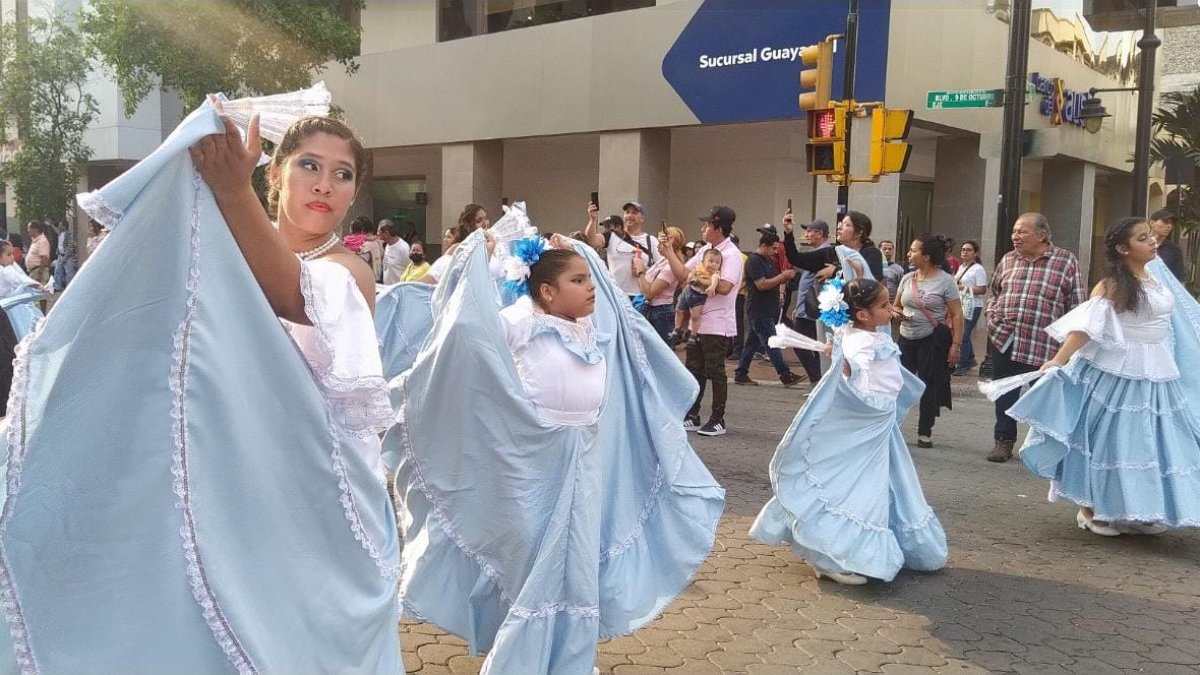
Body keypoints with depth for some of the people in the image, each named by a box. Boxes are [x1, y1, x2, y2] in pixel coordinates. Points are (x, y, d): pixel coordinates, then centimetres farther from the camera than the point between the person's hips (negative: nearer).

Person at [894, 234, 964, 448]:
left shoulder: (945, 280, -7)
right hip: (907, 338, 4)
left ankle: (925, 432, 14)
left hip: (933, 340, -4)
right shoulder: (907, 278, 7)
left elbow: (957, 314, -8)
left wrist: (956, 344, -13)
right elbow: (896, 306, 19)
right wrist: (896, 313, -6)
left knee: (929, 385, 3)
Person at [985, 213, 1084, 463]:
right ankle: (1004, 442, 21)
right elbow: (994, 293, 23)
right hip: (1003, 340, 4)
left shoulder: (1066, 261, -3)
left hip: (1044, 346, -3)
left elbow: (1075, 306, -2)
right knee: (1005, 395, 9)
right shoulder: (1008, 260, 9)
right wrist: (992, 316, 5)